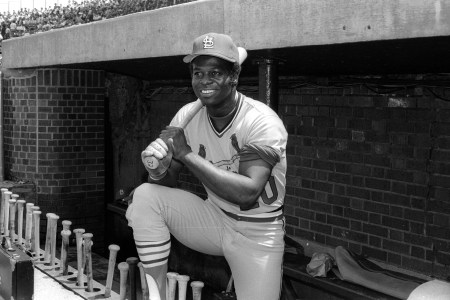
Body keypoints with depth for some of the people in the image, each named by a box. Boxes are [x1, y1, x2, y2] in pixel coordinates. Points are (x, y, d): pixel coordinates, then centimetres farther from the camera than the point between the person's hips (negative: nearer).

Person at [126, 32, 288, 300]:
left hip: (257, 235, -3)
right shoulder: (187, 116, -5)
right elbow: (168, 183, -1)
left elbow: (248, 193, -32)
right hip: (213, 220, 4)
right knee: (146, 195, -16)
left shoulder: (263, 122, -21)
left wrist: (187, 154, -29)